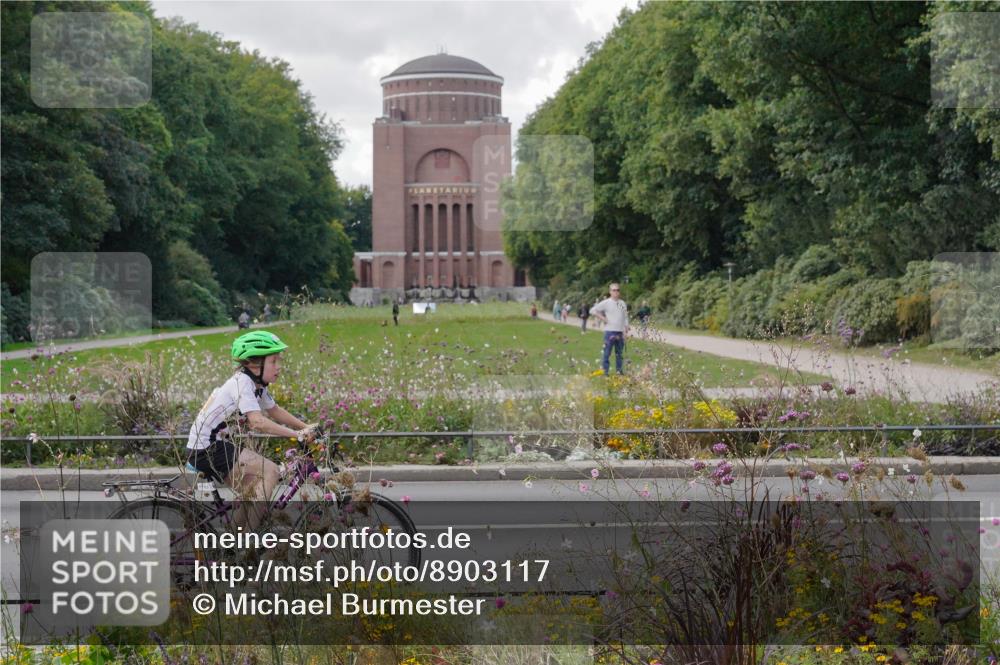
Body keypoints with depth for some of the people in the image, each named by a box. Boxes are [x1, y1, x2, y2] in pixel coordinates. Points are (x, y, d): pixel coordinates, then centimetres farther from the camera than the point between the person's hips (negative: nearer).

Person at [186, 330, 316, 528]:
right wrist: (298, 435, -30)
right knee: (270, 471, -15)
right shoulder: (242, 383, -20)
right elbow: (258, 422, -31)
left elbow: (275, 411, 21)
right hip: (207, 448, -10)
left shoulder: (257, 385, 9)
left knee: (254, 491, 18)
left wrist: (306, 428, 11)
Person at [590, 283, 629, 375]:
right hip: (610, 332, -5)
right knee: (607, 353, -4)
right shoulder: (606, 303, -3)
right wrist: (603, 318, -9)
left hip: (620, 332, 5)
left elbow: (625, 318, 17)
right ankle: (605, 371, 0)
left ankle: (619, 370, 18)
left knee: (619, 353, 10)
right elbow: (592, 310, -5)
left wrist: (626, 330, 7)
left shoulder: (622, 303, 12)